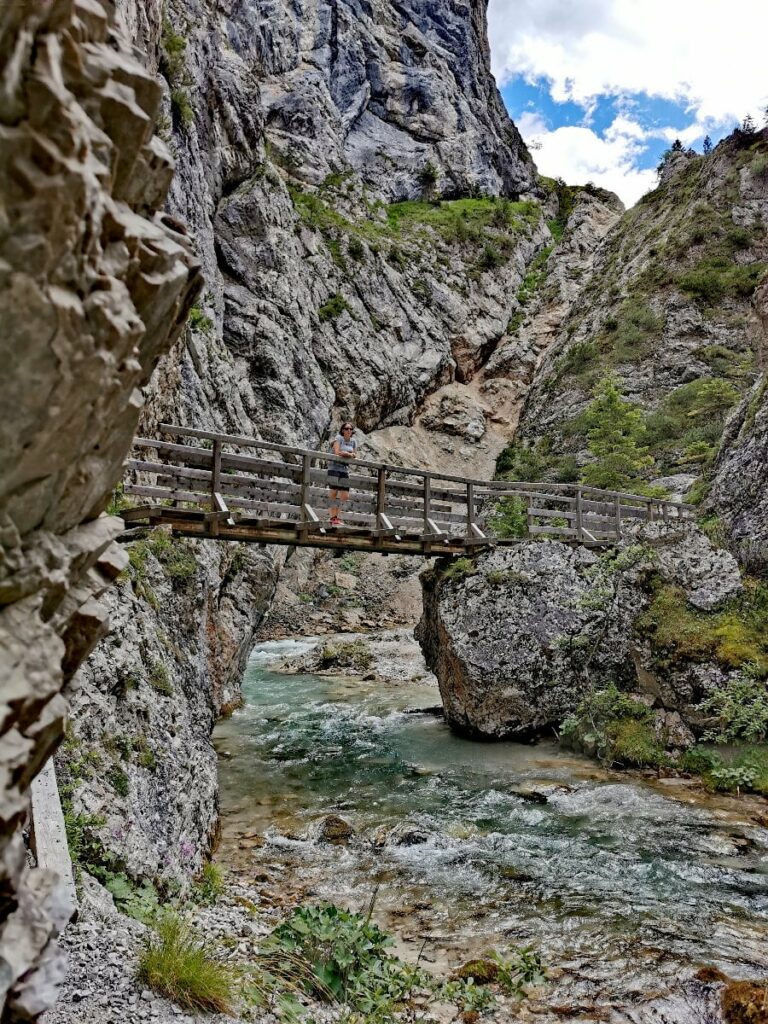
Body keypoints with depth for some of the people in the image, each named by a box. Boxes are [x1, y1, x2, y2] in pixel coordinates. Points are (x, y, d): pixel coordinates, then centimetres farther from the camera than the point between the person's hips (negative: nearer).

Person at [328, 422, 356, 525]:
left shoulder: (353, 441, 13)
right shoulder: (338, 438, -5)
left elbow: (355, 456, 8)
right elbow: (337, 452, -17)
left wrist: (344, 453, -9)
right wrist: (349, 454, -6)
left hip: (344, 469, 6)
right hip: (334, 467, -6)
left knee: (345, 496, 2)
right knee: (334, 492, -10)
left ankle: (337, 516, 13)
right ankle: (333, 518, -8)